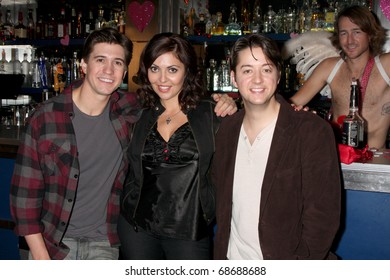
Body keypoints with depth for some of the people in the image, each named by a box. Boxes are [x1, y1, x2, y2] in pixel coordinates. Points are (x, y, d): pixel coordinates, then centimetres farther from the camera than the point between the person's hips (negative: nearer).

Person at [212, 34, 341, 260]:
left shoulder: (314, 131, -15)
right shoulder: (227, 129, 1)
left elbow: (323, 216, -15)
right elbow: (222, 202, 8)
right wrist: (221, 254, -1)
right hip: (232, 259, 4)